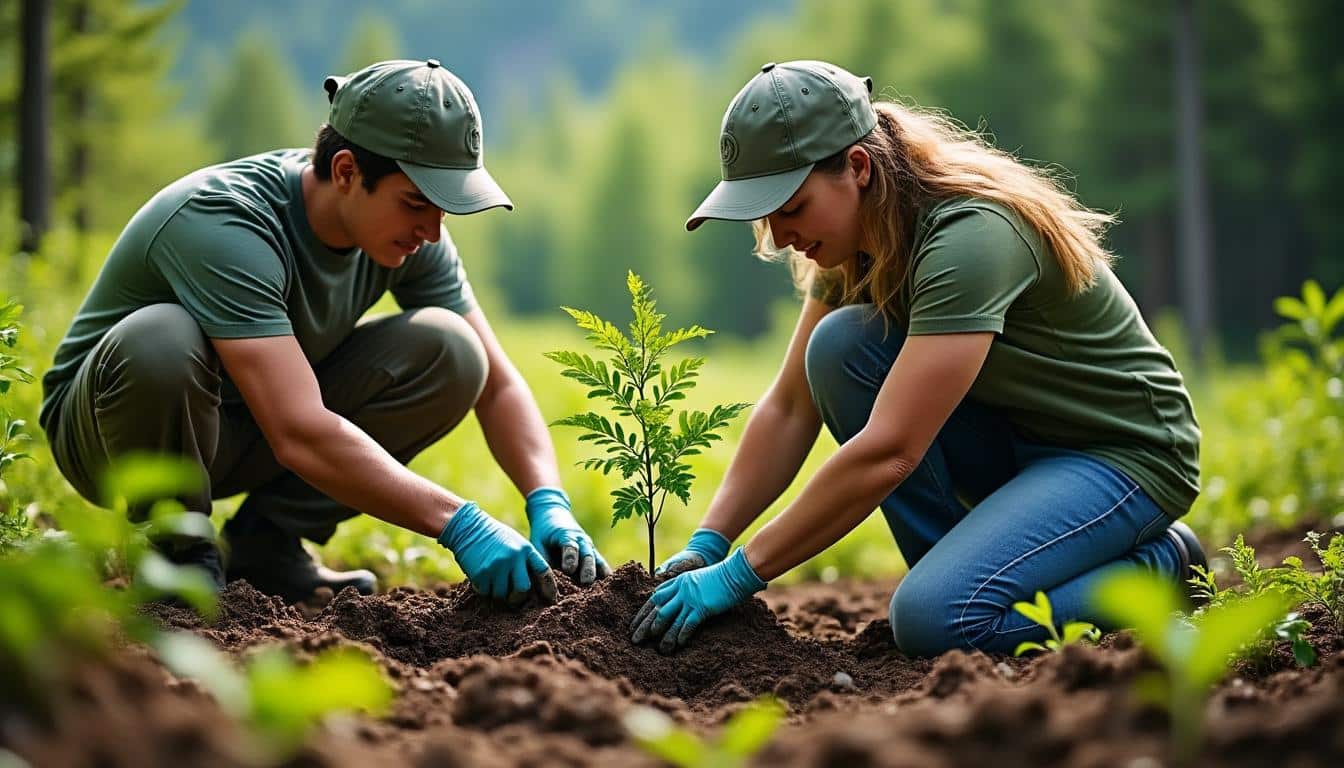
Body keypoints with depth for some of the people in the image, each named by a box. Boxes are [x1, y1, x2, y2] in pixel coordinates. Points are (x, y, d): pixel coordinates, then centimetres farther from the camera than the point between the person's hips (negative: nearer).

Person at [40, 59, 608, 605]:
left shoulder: (409, 233, -11)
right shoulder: (227, 223, -33)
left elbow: (497, 384, -5)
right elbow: (301, 435, -42)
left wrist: (548, 504, -23)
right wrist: (459, 523, -43)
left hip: (247, 439, 6)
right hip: (105, 430, -5)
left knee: (449, 351, -15)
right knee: (160, 340, -40)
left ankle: (265, 540, -5)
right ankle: (177, 551, -12)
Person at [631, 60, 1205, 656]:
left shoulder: (968, 237, -30)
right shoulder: (859, 240, -4)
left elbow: (888, 451, -35)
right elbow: (789, 408, 0)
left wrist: (739, 574, -30)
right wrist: (706, 545, -12)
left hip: (1124, 452, -8)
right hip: (1016, 438, 8)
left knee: (934, 620, -29)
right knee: (838, 345, -15)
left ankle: (1155, 567, -4)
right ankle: (958, 572, -5)